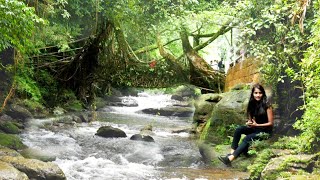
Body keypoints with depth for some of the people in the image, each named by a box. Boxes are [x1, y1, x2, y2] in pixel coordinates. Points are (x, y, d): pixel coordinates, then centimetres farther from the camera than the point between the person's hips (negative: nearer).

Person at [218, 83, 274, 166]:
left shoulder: (267, 105, -14)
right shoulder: (252, 104, 3)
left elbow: (270, 123, -11)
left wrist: (257, 125, -18)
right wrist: (249, 123, -9)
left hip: (265, 131, -6)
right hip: (255, 128, 6)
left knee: (247, 138, -31)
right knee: (238, 129, -21)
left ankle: (230, 158, -42)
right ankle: (232, 152, -30)